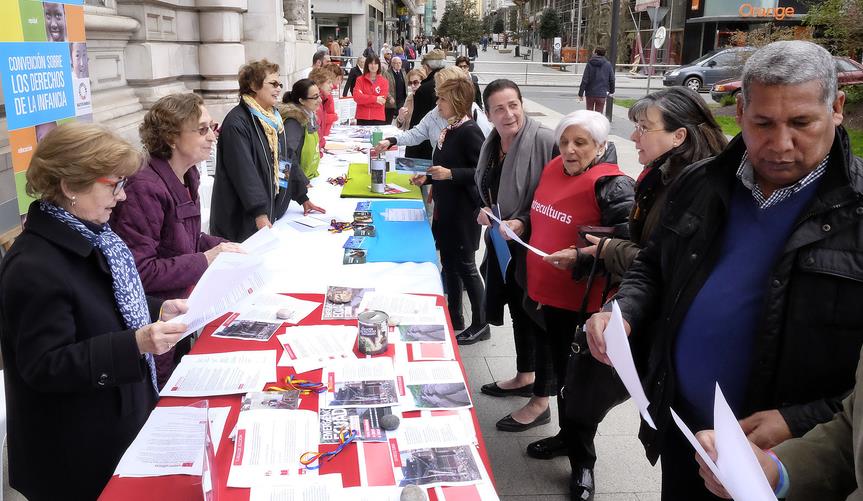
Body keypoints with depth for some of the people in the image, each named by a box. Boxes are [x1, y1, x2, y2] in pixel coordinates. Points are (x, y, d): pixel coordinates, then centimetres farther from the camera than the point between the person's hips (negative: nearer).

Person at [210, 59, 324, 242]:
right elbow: (244, 170, -23)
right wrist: (260, 213, -28)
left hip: (272, 212, 8)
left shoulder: (273, 119, 12)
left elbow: (285, 160, 18)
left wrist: (302, 197, 15)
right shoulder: (236, 123, -16)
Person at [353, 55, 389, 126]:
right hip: (362, 118, 1)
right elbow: (356, 96, -8)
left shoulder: (384, 81, 5)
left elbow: (381, 101, -4)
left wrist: (364, 98, -7)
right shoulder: (360, 80, 7)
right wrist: (375, 99, -17)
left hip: (378, 119, 0)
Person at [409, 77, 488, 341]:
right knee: (448, 264, 15)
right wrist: (427, 178, 9)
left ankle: (480, 323, 17)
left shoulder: (469, 131, -17)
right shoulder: (450, 129, 9)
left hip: (464, 210, -9)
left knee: (465, 266, 2)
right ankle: (454, 317, 29)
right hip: (446, 207, 9)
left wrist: (450, 174, -27)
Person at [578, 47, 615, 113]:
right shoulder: (608, 65, 0)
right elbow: (612, 80, 4)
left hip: (590, 93, 0)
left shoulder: (589, 64, -5)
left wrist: (581, 93, -3)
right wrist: (611, 91, 21)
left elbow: (584, 80, -8)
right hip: (601, 94, 0)